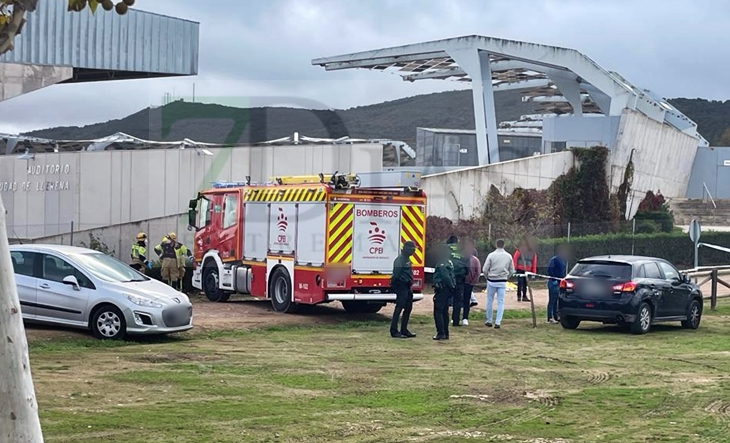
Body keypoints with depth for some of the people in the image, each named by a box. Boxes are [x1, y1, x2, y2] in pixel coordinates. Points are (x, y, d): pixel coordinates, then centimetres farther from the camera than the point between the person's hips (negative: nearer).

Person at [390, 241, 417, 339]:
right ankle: (394, 331, -7)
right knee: (399, 308, -8)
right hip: (402, 287, -10)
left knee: (408, 308, 13)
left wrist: (410, 285, 14)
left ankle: (404, 330, 20)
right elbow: (396, 275, -20)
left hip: (407, 287, 10)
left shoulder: (407, 259, 16)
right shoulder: (400, 260, -15)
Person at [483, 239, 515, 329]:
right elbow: (512, 270, 6)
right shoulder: (508, 256, 1)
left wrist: (487, 277, 11)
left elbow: (485, 269, -6)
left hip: (492, 281, -2)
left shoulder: (491, 255, -7)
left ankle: (489, 321, 16)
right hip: (502, 282, 2)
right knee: (501, 302, 4)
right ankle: (498, 322, -3)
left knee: (489, 301, 10)